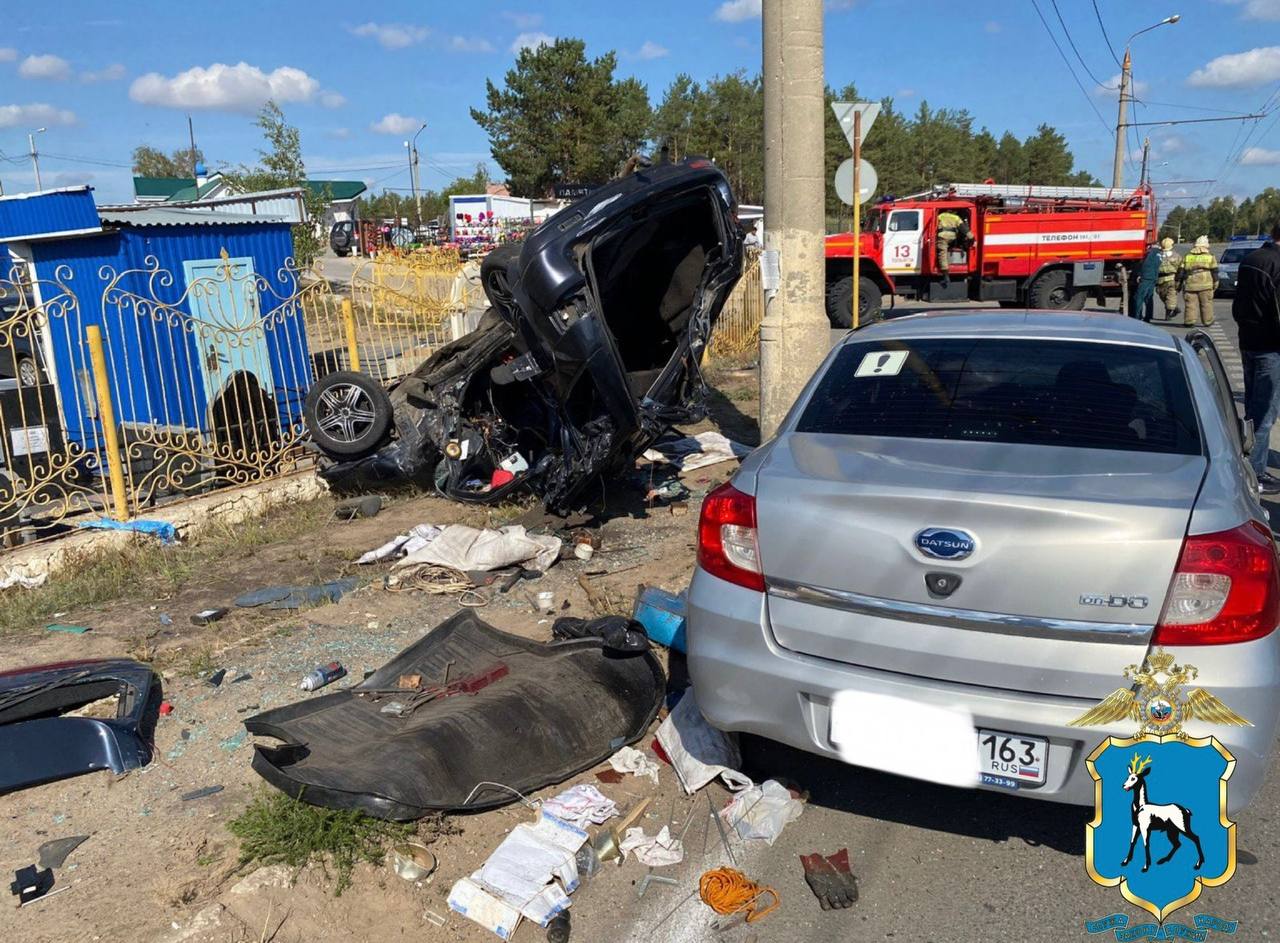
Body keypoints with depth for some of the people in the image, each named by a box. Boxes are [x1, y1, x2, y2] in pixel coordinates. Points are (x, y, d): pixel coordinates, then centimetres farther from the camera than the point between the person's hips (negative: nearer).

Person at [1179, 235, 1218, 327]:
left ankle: (1189, 321, -8)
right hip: (1205, 284, -1)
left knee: (1190, 303, 0)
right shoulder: (1210, 256, 8)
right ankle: (1207, 321, 11)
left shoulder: (1188, 256, 12)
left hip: (1190, 285, 1)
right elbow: (1214, 271, 6)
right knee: (1206, 304, 6)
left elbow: (1181, 271, 10)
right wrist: (1215, 283, 12)